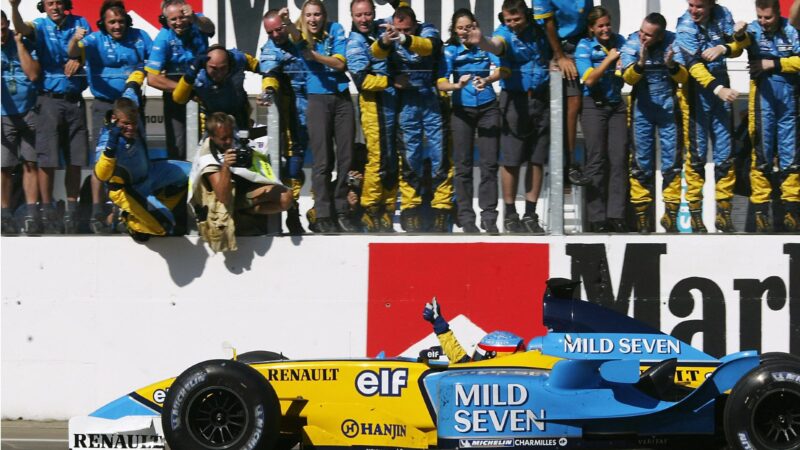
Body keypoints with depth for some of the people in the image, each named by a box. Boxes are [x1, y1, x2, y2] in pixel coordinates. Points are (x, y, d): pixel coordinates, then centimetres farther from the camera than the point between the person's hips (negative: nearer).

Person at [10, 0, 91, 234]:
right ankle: (47, 211, 1)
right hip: (50, 99, -2)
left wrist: (79, 56, -17)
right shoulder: (40, 26, 2)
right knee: (47, 158, -5)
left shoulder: (80, 23, 10)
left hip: (75, 100, 2)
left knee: (75, 160, 3)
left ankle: (72, 210, 11)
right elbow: (21, 28, -18)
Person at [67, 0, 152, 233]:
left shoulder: (140, 37, 4)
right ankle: (97, 213, -11)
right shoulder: (96, 40, -7)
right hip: (105, 106, -4)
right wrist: (75, 40, -47)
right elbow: (74, 53, -24)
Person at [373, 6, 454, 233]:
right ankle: (410, 211, 9)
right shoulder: (389, 36, -2)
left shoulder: (427, 31, -7)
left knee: (439, 156, -4)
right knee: (409, 157, 3)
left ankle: (441, 211, 1)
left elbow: (429, 46, -31)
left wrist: (405, 40, -50)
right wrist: (383, 42, -46)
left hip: (432, 100, -1)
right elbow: (377, 53, -22)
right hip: (406, 102, 1)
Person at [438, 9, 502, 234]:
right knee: (463, 165, 0)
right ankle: (466, 218, 5)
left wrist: (487, 80, -35)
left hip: (487, 108, 0)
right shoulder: (450, 50, -1)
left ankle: (489, 217, 1)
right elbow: (440, 83, -12)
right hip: (462, 111, 0)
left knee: (489, 163, -3)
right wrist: (457, 85, -33)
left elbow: (501, 69, -15)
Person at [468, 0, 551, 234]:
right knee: (511, 160, -1)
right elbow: (496, 46, -35)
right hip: (515, 100, -4)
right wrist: (482, 42, -58)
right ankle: (510, 215, 8)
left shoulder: (539, 29, 4)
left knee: (537, 160, 6)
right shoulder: (505, 33, -10)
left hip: (541, 98, 4)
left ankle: (530, 214, 13)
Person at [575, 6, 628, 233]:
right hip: (594, 106, -4)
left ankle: (616, 215, -4)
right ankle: (597, 219, -4)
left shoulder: (619, 41, 8)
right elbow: (589, 79, -12)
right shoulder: (585, 46, -3)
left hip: (616, 105, 4)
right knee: (597, 160, -5)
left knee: (619, 159, -4)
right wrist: (609, 59, -13)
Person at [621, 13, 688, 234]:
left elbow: (684, 77, -15)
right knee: (641, 162, 1)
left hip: (669, 105, 0)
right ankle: (641, 214, 6)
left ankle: (671, 213, 7)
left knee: (672, 161, 0)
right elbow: (628, 77, -19)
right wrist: (640, 63, -39)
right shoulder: (631, 43, -11)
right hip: (642, 106, 0)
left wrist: (672, 65, -36)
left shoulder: (673, 42, -11)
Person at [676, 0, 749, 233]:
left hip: (721, 86, 4)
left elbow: (737, 48, 9)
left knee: (725, 152, 4)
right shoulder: (685, 28, -13)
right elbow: (695, 65, -22)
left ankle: (724, 211, 10)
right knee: (696, 152, -5)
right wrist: (718, 89, -35)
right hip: (698, 91, -4)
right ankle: (695, 212, 0)